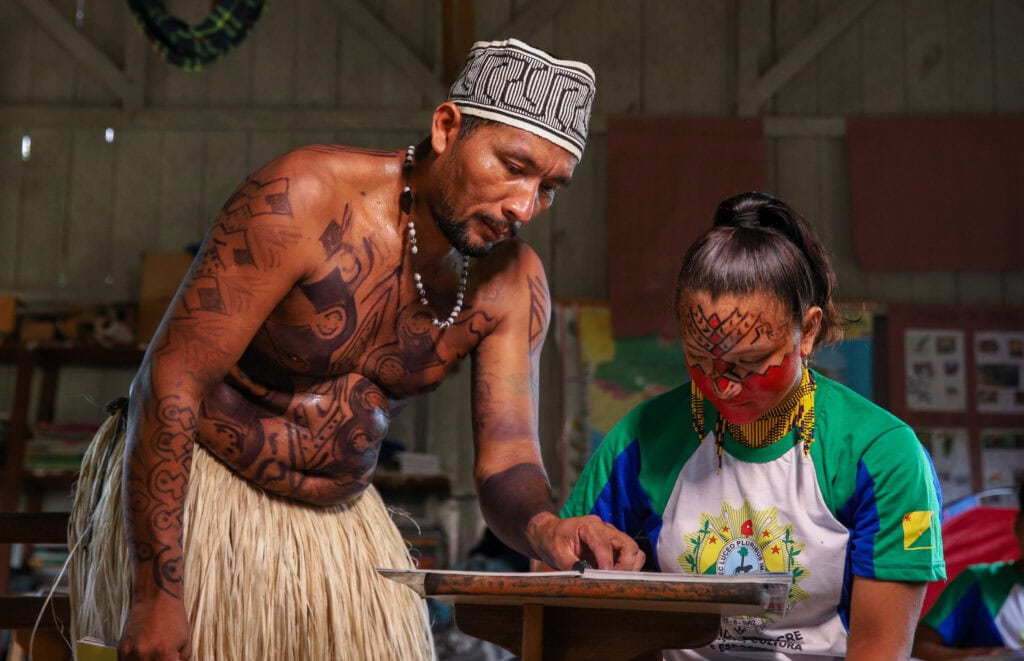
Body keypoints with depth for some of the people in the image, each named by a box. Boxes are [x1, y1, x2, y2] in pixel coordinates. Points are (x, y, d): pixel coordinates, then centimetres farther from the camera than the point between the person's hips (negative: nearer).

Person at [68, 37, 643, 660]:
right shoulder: (304, 199, -24)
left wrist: (546, 528, -33)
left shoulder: (513, 285, -7)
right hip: (193, 498, -5)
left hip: (344, 519, 5)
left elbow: (506, 460, -7)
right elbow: (171, 380, -24)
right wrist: (155, 595, -27)